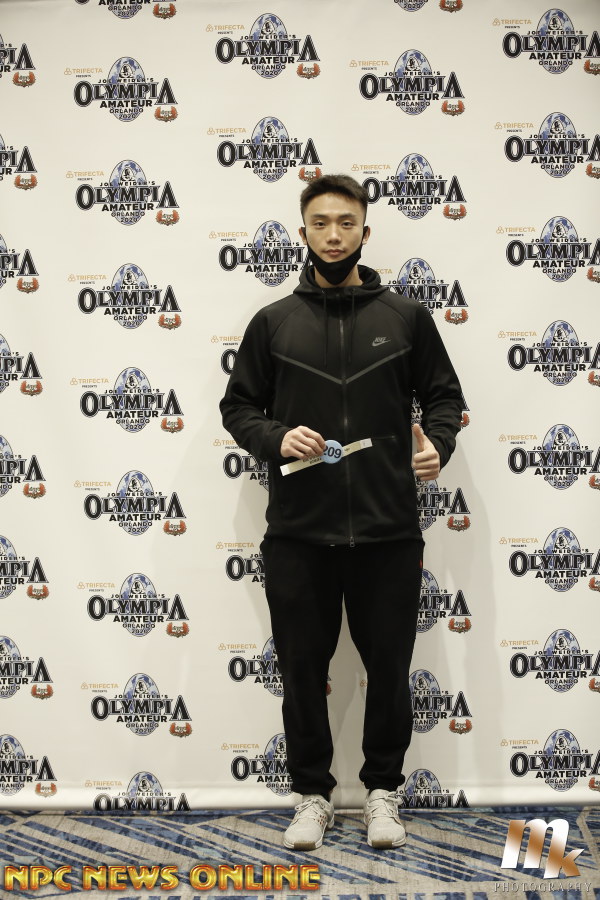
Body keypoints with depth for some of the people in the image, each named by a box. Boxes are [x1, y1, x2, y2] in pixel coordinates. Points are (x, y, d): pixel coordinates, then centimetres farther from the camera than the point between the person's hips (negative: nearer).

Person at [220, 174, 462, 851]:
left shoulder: (405, 317, 6)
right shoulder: (274, 322, 6)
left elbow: (444, 395, 11)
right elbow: (237, 406, 10)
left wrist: (437, 444, -9)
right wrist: (276, 438, -10)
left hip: (389, 533, 0)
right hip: (298, 535, 0)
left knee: (389, 669, 9)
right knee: (303, 671, 9)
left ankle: (382, 790, 28)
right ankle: (313, 794, 26)